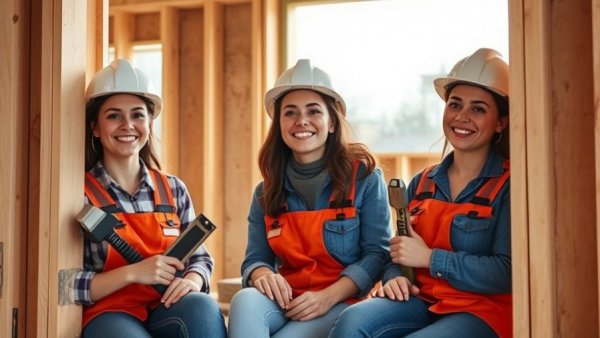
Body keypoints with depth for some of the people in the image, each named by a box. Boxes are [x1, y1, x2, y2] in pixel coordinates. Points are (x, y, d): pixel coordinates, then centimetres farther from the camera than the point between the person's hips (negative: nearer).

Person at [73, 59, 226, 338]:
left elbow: (200, 258, 16)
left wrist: (192, 281, -8)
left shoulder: (174, 190, 12)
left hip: (168, 312, 4)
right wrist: (133, 273, -17)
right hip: (108, 314, -4)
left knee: (203, 307, -31)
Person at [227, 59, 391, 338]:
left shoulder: (364, 178, 0)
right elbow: (255, 259, 9)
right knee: (245, 300, -32)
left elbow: (376, 253, -5)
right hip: (285, 301, 4)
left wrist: (328, 296, -19)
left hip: (342, 304, -3)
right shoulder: (267, 192, 11)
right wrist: (263, 275, -17)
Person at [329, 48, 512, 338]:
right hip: (421, 301, 5)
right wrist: (394, 278, -4)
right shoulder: (422, 183, 15)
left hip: (482, 311, -5)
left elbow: (507, 273, -12)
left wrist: (429, 258, -11)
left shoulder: (509, 185, -2)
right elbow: (399, 255, 20)